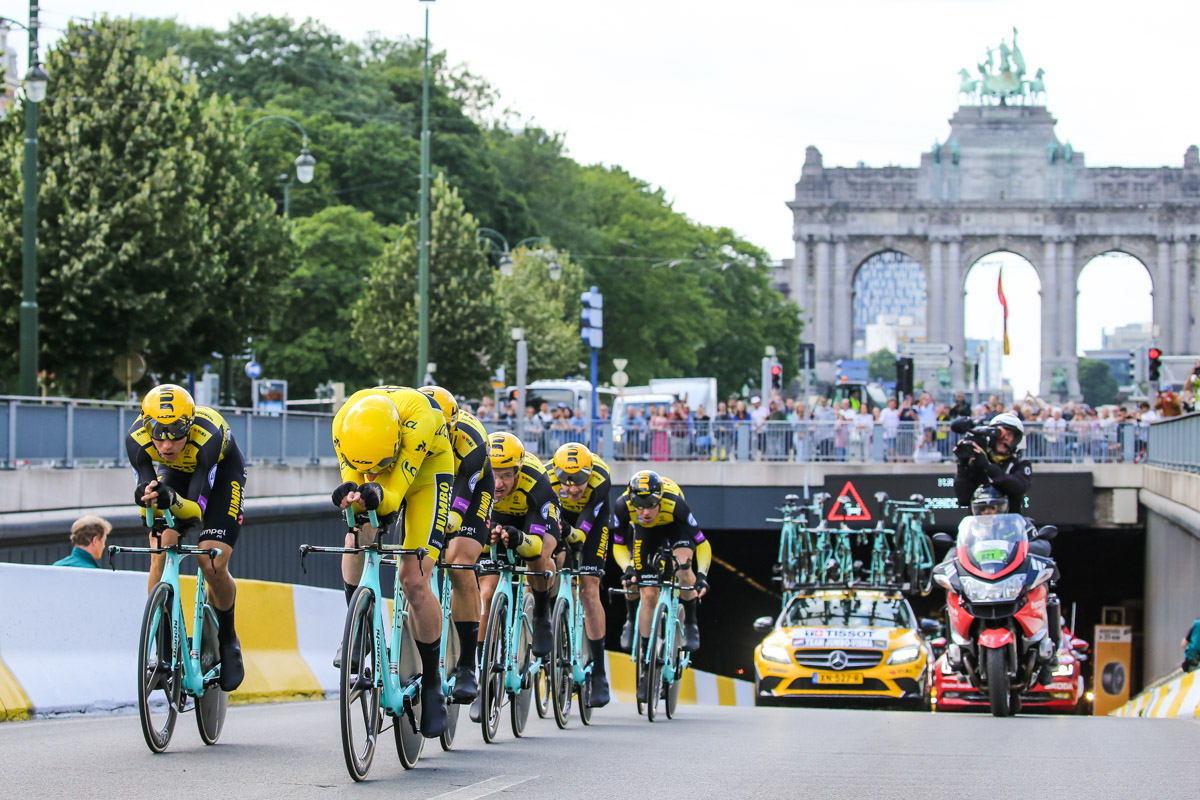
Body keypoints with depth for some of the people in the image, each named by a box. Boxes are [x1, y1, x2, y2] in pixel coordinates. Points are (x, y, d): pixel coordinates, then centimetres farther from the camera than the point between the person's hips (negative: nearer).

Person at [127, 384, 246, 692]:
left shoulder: (207, 437, -41)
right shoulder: (137, 438, -32)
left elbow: (197, 508, -42)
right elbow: (146, 486, -30)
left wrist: (172, 500, -63)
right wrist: (147, 496, -53)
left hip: (221, 472, -3)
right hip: (176, 472, 3)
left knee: (213, 567, -17)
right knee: (160, 558, -19)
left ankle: (227, 639, 10)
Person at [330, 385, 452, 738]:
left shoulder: (417, 418, -40)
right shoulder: (344, 424, -29)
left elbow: (394, 495, -38)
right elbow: (353, 480, -23)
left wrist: (376, 496, -59)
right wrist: (351, 498, -46)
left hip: (427, 471, -4)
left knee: (414, 581, -14)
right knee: (358, 537, -25)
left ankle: (432, 683, -1)